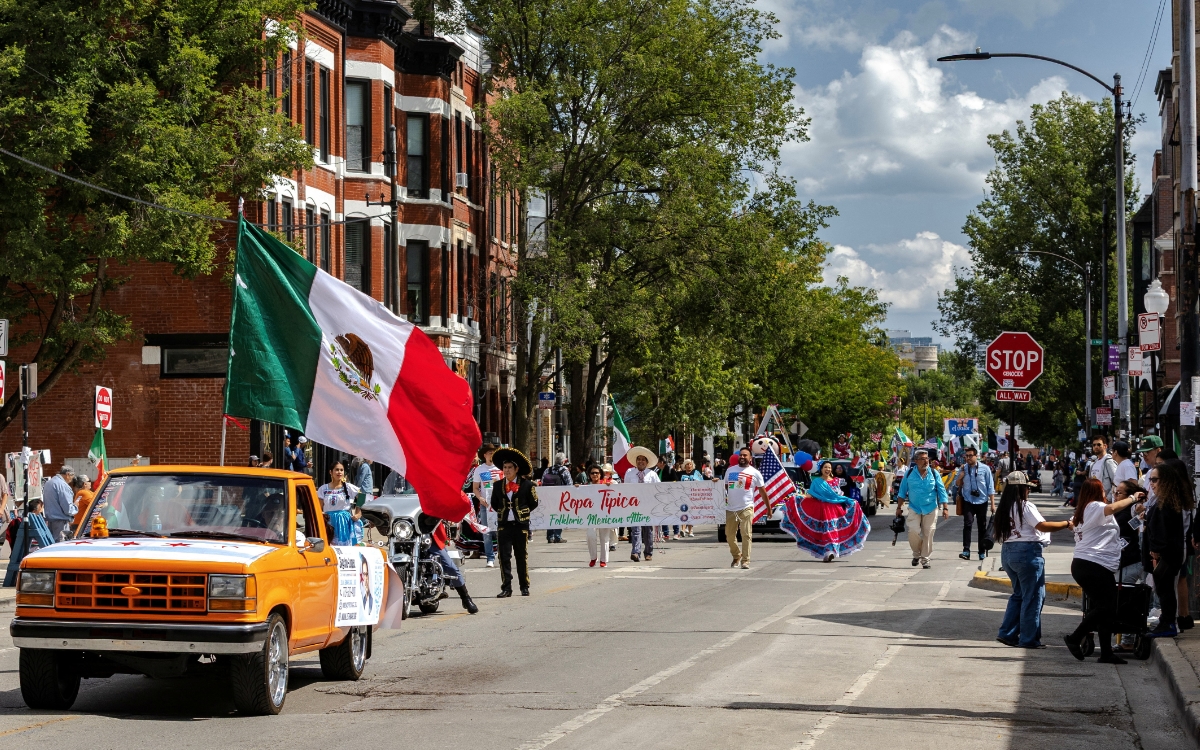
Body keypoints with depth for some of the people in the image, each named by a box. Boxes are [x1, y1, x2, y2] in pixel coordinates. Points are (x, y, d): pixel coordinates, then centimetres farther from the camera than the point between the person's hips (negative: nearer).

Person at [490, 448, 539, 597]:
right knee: (504, 557, -3)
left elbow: (533, 503, 7)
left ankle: (524, 587, 17)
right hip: (503, 525, 2)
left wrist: (523, 512, 4)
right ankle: (506, 588, 0)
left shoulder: (526, 484, -1)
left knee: (522, 557, 7)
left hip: (521, 525, -2)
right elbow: (494, 503, 19)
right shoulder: (497, 485, 6)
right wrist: (502, 512, 10)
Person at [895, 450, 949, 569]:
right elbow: (902, 492, 7)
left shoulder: (934, 474, 1)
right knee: (913, 532, -14)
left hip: (930, 509, 1)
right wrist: (899, 507, 5)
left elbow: (941, 491, 3)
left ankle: (925, 559, 13)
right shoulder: (909, 474, 1)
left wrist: (945, 508, -2)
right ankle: (916, 554, 11)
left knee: (928, 534, 0)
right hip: (914, 509, 0)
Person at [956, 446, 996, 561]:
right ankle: (966, 551, -20)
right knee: (967, 524, -16)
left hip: (982, 501, -1)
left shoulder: (984, 468, -3)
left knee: (982, 527, 7)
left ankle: (982, 552, 17)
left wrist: (992, 504, -2)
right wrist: (960, 476, -9)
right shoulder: (963, 469, 4)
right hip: (968, 501, 1)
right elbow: (957, 485, 12)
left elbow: (990, 487, 0)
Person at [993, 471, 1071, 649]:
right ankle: (1029, 639, 1)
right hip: (1027, 552, -8)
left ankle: (1007, 633, 15)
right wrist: (1067, 524, -14)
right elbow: (1043, 526, -20)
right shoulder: (1026, 507, -11)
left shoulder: (1003, 509, 12)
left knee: (1019, 594, 19)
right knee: (1033, 596, 0)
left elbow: (998, 533, 12)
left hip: (1007, 552, 8)